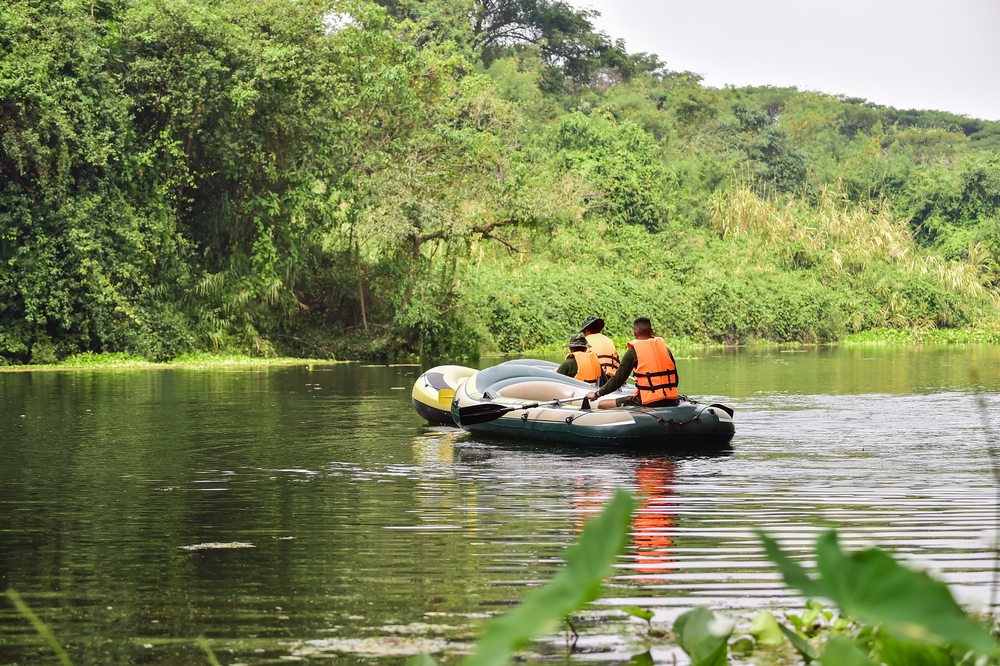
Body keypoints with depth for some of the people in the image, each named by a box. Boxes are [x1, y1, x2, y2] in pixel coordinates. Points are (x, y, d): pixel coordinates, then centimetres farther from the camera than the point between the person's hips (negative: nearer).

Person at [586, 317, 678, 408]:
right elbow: (675, 379, 17)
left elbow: (618, 379, 5)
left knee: (602, 406, 3)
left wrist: (597, 394, 19)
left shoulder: (633, 351, 0)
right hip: (671, 401, 4)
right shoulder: (665, 348, 12)